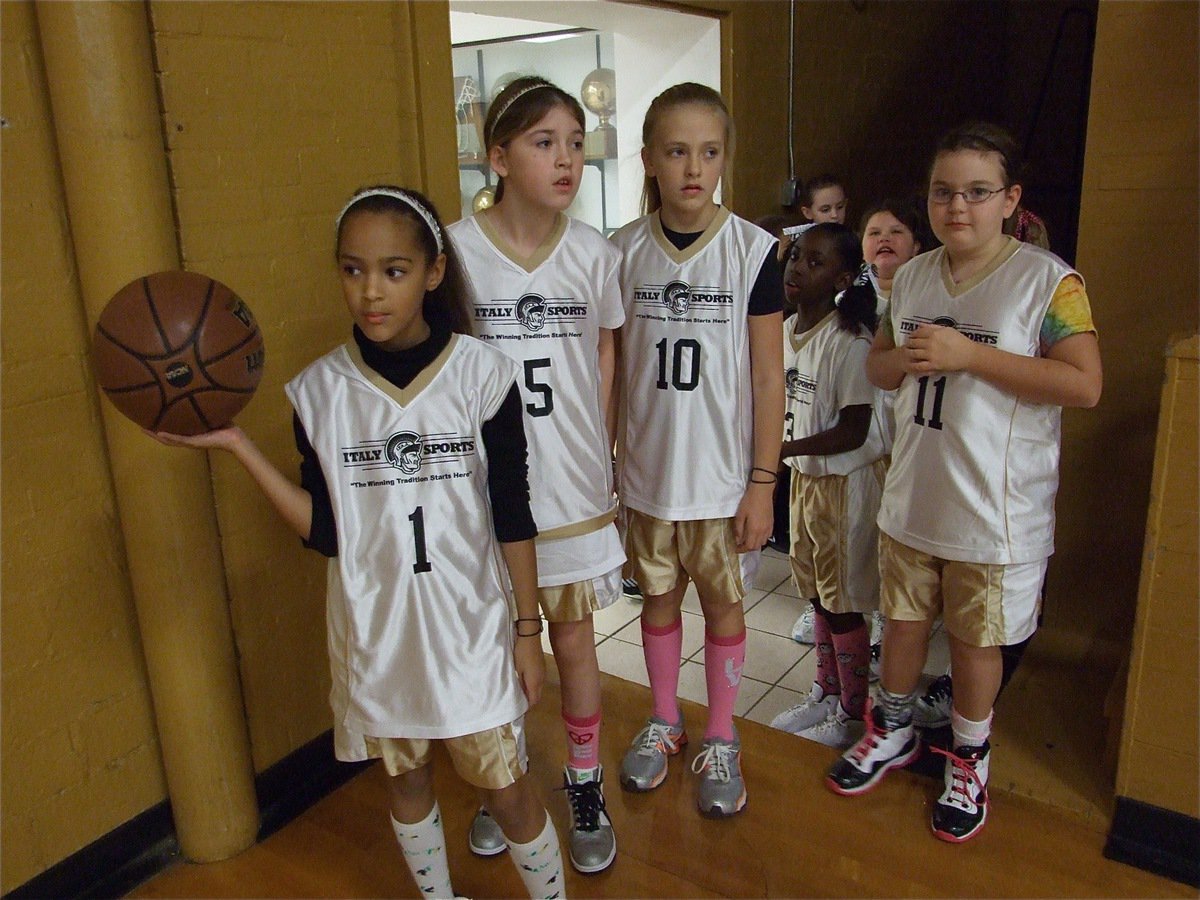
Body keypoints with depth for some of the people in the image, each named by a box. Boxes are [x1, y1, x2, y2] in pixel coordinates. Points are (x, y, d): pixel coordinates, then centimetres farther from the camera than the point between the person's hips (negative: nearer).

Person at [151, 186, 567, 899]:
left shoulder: (481, 372, -12)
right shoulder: (320, 390, -6)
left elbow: (512, 517, -6)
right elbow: (325, 531, -6)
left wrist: (528, 631, -3)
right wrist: (237, 445, -13)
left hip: (469, 626, -2)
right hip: (374, 630, 3)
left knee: (507, 792, 8)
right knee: (407, 780, 21)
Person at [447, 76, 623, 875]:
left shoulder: (594, 254, -1)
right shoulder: (454, 250, -9)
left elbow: (603, 372, 8)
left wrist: (597, 462, 10)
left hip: (572, 488, 1)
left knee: (574, 642, 12)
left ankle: (586, 788, 34)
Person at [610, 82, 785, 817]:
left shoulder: (753, 250, -8)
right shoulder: (625, 251, -1)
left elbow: (768, 377, -7)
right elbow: (612, 366, 4)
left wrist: (762, 482, -9)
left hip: (724, 472, -2)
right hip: (647, 469, 2)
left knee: (723, 603, 11)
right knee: (659, 597, 17)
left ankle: (721, 741, 32)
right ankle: (665, 721, 39)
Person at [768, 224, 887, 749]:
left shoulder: (849, 341, -21)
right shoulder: (786, 330, 2)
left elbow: (853, 433, -22)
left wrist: (782, 449, -24)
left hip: (848, 481, -8)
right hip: (805, 476, 8)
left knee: (843, 602, 5)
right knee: (818, 593, 19)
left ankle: (852, 714, 23)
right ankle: (825, 693, 37)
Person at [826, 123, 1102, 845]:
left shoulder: (1049, 279, -11)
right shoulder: (913, 277, 6)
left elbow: (1084, 384, -19)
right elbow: (877, 365, 15)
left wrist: (970, 355, -24)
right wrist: (906, 358, -10)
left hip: (996, 506, -4)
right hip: (912, 493, 5)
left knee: (977, 637, 11)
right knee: (905, 618, 19)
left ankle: (969, 759, 35)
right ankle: (894, 730, 42)